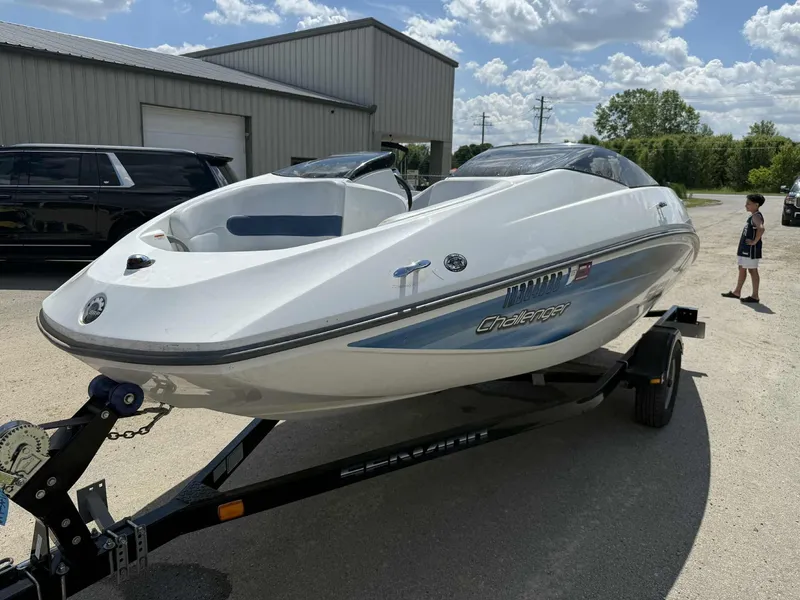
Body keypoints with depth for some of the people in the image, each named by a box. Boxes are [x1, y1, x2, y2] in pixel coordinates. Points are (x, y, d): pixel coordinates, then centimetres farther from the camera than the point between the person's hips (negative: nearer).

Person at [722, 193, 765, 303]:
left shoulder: (756, 216, -18)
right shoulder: (752, 216, 12)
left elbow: (761, 229, -36)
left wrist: (755, 242, -27)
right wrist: (740, 247, 20)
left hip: (751, 249, -10)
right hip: (745, 249, 10)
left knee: (752, 270, -3)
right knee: (742, 269, 17)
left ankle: (755, 296, 5)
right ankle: (737, 292, 27)